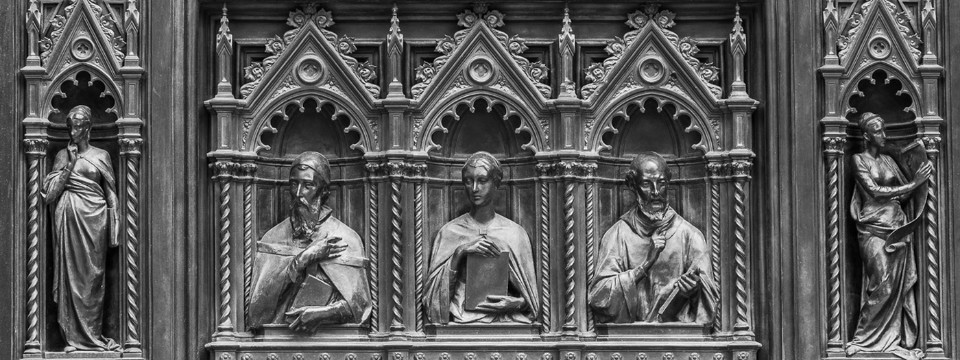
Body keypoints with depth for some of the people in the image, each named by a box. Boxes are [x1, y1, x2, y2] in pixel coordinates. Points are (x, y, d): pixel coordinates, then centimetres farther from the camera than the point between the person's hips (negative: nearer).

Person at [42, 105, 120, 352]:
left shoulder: (101, 156, 8)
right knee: (70, 274, -3)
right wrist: (69, 165, -5)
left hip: (93, 219, -1)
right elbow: (50, 193, 2)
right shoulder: (62, 156, 10)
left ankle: (92, 335, 3)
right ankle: (73, 336, -1)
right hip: (67, 219, 1)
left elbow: (111, 195, 8)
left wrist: (114, 230, 1)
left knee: (92, 276, -1)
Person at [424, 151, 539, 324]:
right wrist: (459, 253, -11)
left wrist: (514, 303, -11)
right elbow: (433, 293, 0)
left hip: (505, 319, 1)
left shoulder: (514, 232, 9)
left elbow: (528, 299, 12)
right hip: (463, 318, -1)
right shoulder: (449, 231, 8)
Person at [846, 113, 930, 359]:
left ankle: (893, 339, 3)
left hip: (897, 226, 6)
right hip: (874, 228, -5)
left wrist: (919, 179, -4)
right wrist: (912, 184, -14)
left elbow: (906, 195, 16)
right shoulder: (859, 160, -1)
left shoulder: (888, 160, 16)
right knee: (882, 285, -11)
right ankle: (867, 339, -2)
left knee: (899, 284, 0)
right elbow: (875, 191, -12)